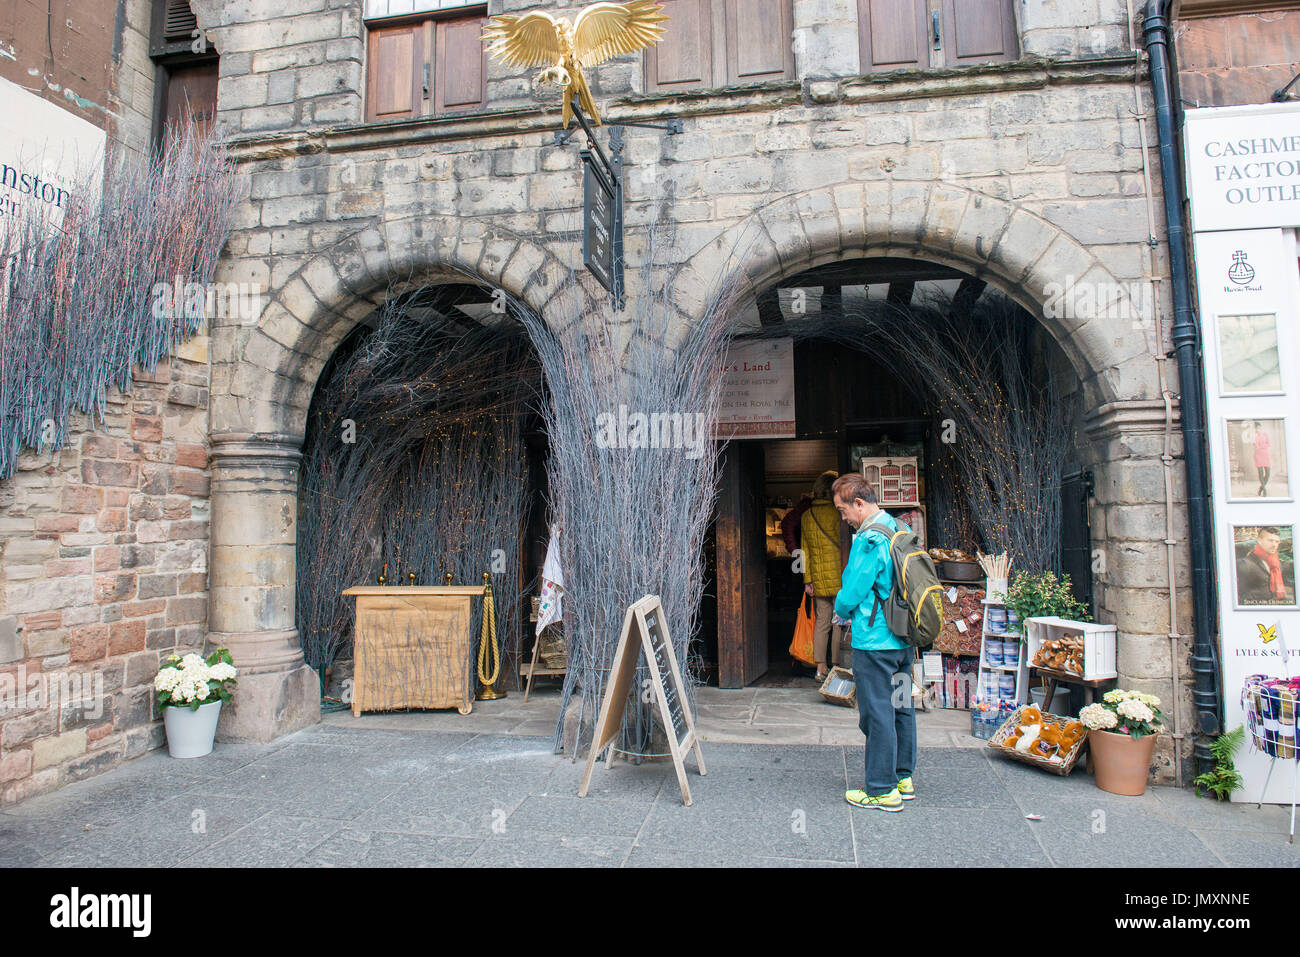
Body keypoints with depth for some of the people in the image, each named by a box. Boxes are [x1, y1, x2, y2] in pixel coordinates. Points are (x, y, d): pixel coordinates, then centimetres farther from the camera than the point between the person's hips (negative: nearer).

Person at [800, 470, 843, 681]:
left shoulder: (806, 516, 9)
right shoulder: (835, 513, -11)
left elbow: (805, 550, 11)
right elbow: (843, 545, -11)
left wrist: (807, 580, 14)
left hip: (818, 578, 6)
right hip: (837, 577, -6)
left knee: (821, 622, 10)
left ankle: (820, 668, 13)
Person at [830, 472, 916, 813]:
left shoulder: (869, 539, -19)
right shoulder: (900, 530, 9)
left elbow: (852, 591, -18)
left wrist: (841, 612, 4)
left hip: (875, 642, -9)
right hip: (903, 638, 9)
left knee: (877, 713, 0)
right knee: (901, 707, 17)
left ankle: (882, 790, 9)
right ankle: (902, 777, 30)